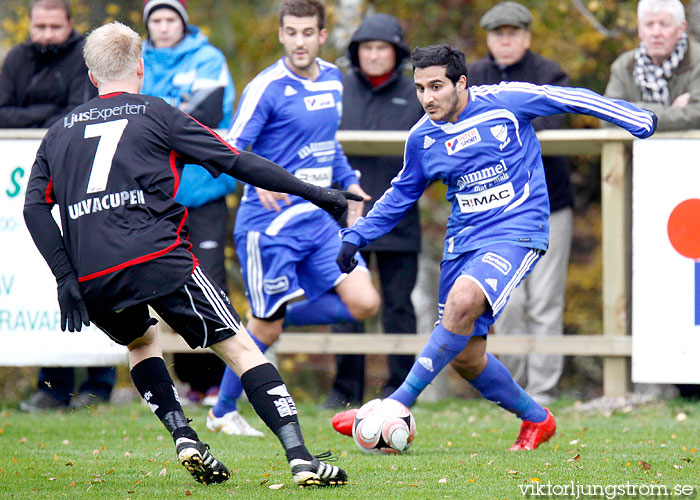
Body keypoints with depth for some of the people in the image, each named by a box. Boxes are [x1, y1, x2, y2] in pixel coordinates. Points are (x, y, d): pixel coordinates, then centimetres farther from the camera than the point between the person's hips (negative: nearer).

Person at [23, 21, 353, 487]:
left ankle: (183, 435, 11)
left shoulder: (60, 131, 21)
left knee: (140, 340, 32)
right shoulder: (156, 113, 10)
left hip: (92, 282, 4)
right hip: (159, 260, -4)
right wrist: (314, 192, 10)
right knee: (239, 345, 0)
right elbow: (238, 163, 6)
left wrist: (66, 278, 6)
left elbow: (35, 206, 10)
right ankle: (299, 457, -14)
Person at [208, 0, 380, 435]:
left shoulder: (333, 80, 10)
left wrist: (348, 180, 16)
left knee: (364, 303, -8)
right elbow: (232, 149, -15)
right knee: (266, 327, -2)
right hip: (271, 223, -6)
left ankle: (274, 321, 14)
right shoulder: (267, 88, -11)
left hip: (320, 218, 6)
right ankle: (223, 413, 17)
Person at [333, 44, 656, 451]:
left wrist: (640, 122, 3)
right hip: (463, 241, 6)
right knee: (465, 358, 2)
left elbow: (572, 99, 1)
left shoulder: (505, 101, -8)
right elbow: (401, 195, 21)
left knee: (463, 302, -32)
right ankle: (536, 419, 26)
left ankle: (398, 405, -29)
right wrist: (356, 236, 11)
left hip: (516, 231, -6)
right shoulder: (422, 138, 6)